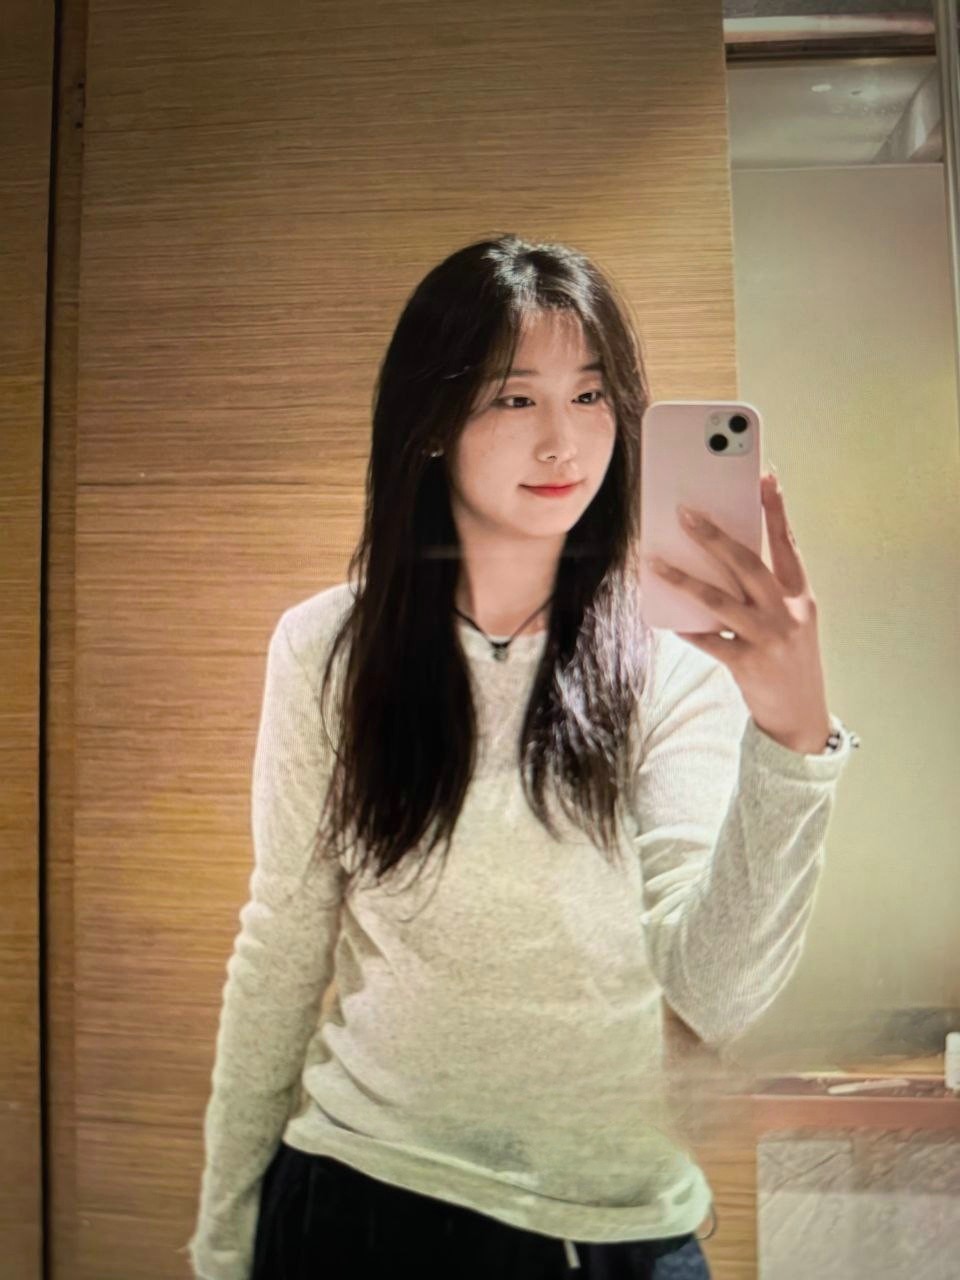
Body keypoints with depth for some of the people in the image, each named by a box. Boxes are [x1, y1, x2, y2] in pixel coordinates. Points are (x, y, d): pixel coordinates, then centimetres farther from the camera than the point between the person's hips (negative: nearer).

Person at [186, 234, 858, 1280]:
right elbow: (280, 948, -1)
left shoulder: (677, 657, -12)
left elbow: (717, 996, -17)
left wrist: (788, 742, -32)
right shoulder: (326, 647, -8)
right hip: (359, 1193, 1)